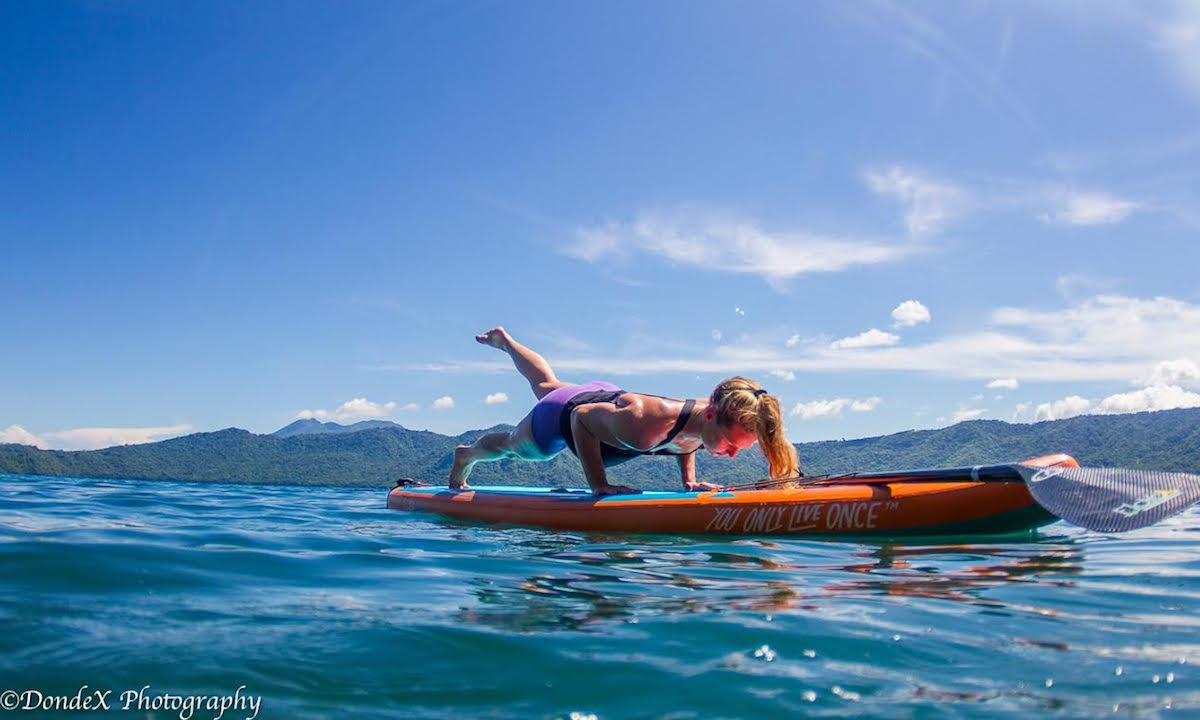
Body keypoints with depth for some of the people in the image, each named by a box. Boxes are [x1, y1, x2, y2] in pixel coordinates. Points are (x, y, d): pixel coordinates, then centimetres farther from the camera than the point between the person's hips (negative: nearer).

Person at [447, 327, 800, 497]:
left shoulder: (709, 420, -28)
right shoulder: (644, 424, -51)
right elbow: (582, 417, -33)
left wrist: (689, 480, -13)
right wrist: (599, 485, -33)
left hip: (607, 395, 6)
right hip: (562, 416, -6)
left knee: (548, 386, 40)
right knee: (510, 446, 28)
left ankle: (503, 340, 66)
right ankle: (466, 456, 61)